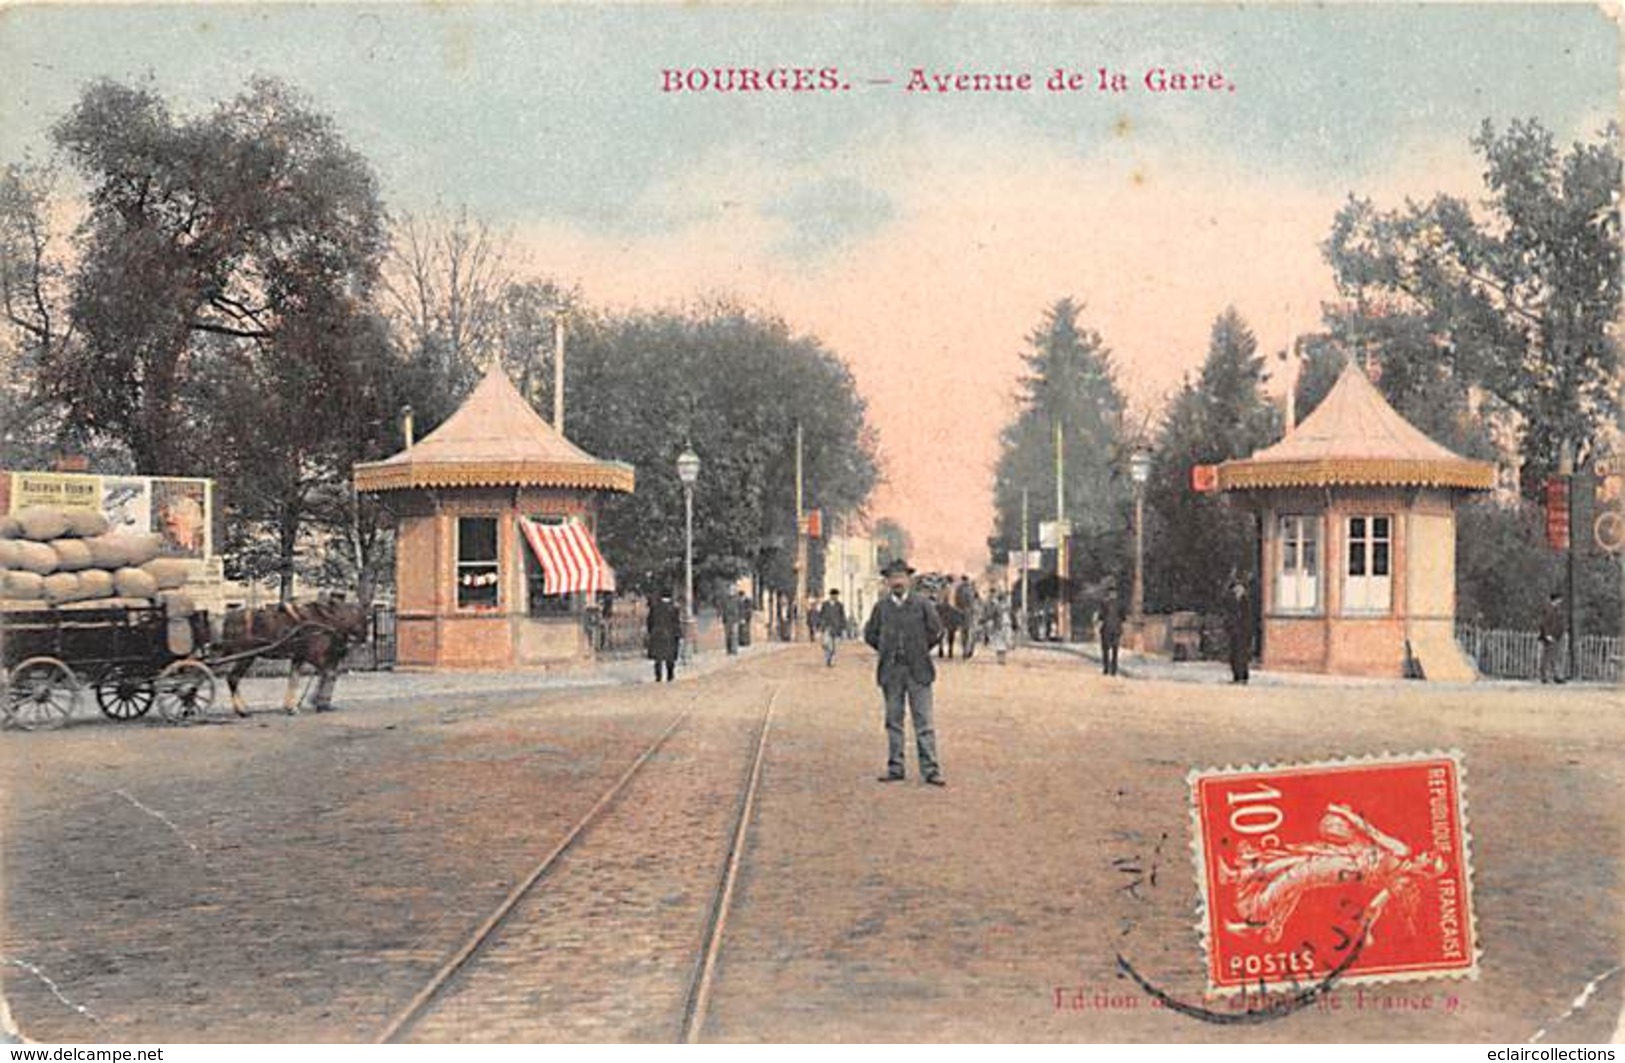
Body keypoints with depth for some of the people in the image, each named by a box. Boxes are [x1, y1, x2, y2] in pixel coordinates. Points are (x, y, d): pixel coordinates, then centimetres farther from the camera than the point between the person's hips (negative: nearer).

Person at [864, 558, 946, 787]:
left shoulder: (922, 604, -1)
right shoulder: (881, 607, 4)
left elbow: (936, 631, 6)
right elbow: (870, 634, 15)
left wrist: (920, 650, 7)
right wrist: (886, 651, 9)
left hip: (918, 671, -2)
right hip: (891, 671, 2)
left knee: (924, 721, -3)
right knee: (893, 721, 7)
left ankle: (930, 770, -1)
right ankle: (895, 769, 13)